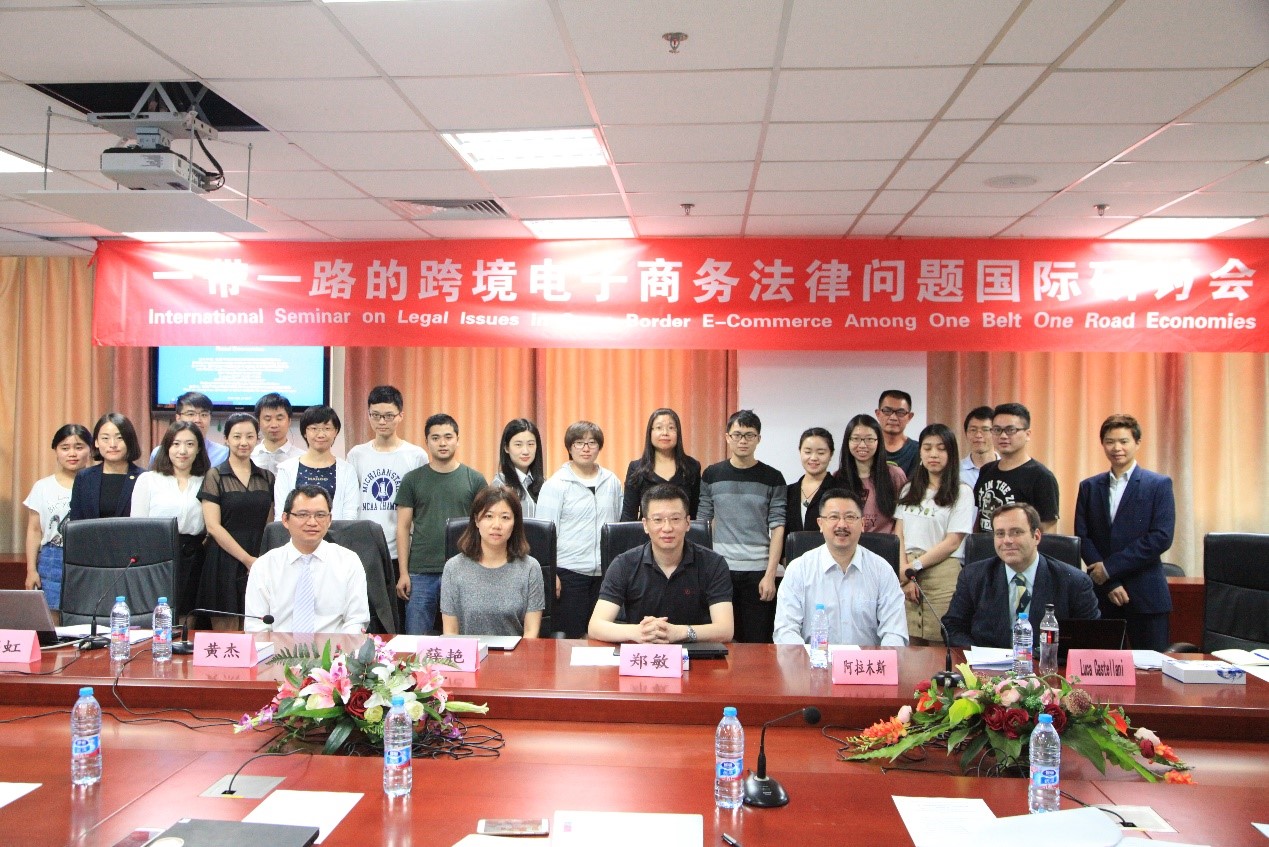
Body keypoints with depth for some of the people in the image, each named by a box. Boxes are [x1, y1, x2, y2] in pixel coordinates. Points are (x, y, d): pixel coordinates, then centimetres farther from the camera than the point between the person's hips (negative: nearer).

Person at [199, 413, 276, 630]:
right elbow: (213, 526, -6)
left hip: (259, 564, 3)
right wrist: (247, 559, -11)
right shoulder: (215, 476, 1)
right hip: (225, 562, -3)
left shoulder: (267, 478, 12)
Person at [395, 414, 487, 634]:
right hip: (420, 573, 0)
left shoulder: (474, 480, 4)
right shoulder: (412, 480, 5)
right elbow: (403, 528, 5)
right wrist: (403, 573, -2)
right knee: (416, 638, 5)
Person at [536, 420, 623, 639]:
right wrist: (550, 574, -9)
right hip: (569, 571, -4)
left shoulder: (612, 481, 9)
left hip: (605, 572, 4)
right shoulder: (556, 484, -3)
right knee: (570, 636, 1)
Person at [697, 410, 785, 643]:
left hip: (758, 572, -1)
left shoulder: (773, 478, 2)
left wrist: (770, 574, -7)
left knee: (758, 642, 2)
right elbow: (702, 522, 9)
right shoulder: (712, 475, 6)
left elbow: (777, 528, 0)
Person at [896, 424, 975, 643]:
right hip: (907, 576, 3)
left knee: (940, 647, -6)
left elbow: (952, 543, -4)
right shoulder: (909, 491, 16)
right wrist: (905, 572, -5)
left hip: (943, 577, -3)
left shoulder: (962, 492, 2)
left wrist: (913, 566, -6)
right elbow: (898, 535, 9)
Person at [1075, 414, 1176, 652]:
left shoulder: (1159, 484, 2)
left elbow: (1161, 537, -9)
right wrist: (1110, 583, -8)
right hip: (1101, 594, 3)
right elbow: (1082, 538, 4)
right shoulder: (1089, 487, 11)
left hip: (1146, 596, -2)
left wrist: (1110, 568, -11)